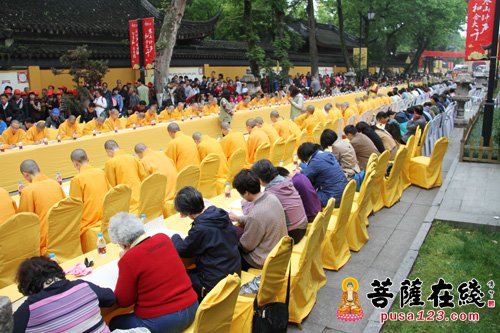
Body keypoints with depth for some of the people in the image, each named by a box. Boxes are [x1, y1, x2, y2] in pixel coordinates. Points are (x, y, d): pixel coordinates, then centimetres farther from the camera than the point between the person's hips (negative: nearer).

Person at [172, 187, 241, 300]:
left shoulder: (200, 229, -26)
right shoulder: (222, 214, -5)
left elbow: (182, 251, -9)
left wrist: (175, 237, 12)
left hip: (216, 283, -8)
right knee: (190, 271, 21)